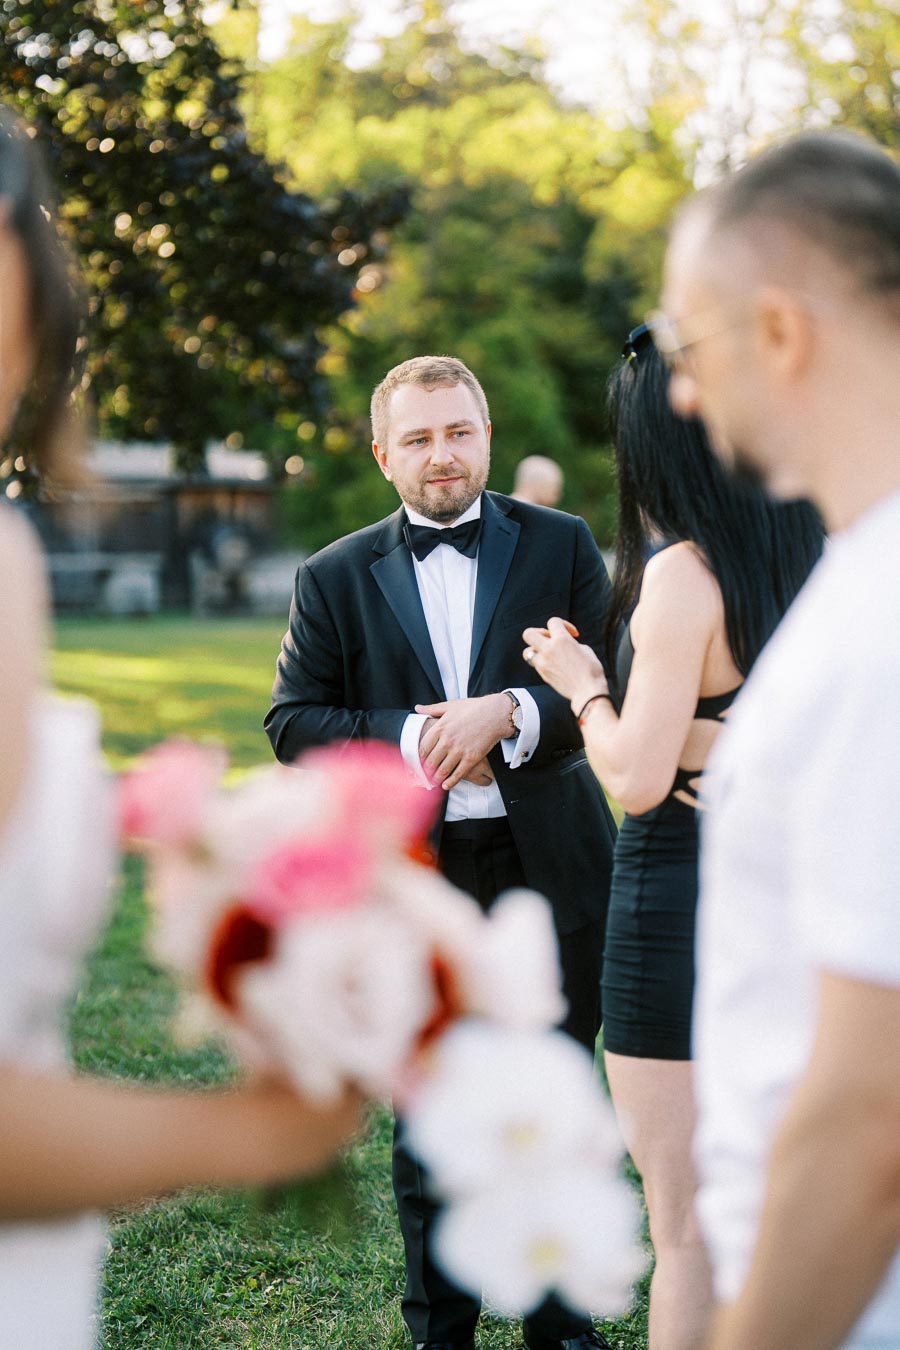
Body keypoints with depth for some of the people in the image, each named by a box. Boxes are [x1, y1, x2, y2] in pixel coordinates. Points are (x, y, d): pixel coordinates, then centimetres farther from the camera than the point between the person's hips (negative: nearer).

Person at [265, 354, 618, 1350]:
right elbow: (291, 721, 1)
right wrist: (410, 738, -14)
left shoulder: (561, 546, 4)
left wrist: (510, 713, -20)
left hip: (551, 871, 0)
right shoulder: (335, 578, 5)